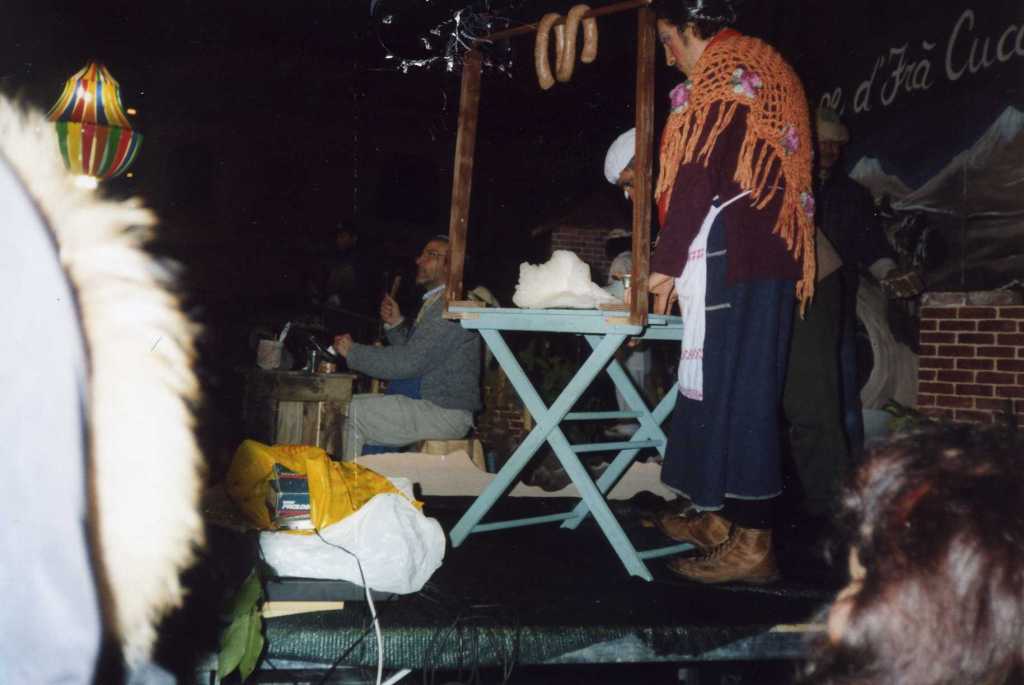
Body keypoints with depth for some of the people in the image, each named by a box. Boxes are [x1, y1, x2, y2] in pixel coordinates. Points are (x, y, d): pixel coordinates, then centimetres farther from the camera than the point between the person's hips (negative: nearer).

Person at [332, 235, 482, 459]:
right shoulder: (434, 302, 17)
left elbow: (409, 362, -21)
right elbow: (412, 354, 20)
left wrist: (353, 352, -13)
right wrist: (396, 324, 5)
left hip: (446, 414, -10)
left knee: (354, 413, -13)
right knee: (351, 404, 10)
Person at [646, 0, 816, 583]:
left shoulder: (719, 70, -4)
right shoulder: (771, 69, 23)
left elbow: (697, 178, -13)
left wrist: (667, 263, -9)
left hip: (729, 252, -9)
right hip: (774, 254, 9)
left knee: (729, 385, -9)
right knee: (746, 384, 11)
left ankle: (751, 543, -7)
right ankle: (723, 517, 19)